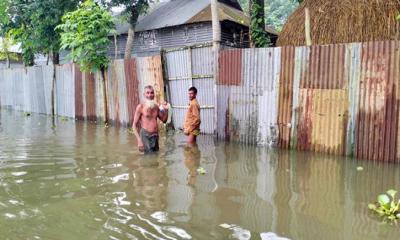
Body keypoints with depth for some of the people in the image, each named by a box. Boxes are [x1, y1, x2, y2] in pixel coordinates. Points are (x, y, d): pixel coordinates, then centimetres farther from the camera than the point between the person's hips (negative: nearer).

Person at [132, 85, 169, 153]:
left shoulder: (156, 107, 9)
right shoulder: (141, 107, -5)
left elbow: (164, 120, 21)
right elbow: (134, 125, -6)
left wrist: (166, 110, 2)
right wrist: (139, 141, -15)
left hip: (155, 136, 6)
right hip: (145, 136, -5)